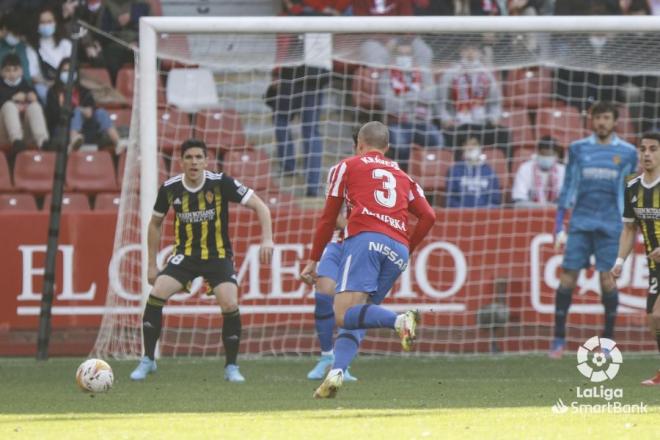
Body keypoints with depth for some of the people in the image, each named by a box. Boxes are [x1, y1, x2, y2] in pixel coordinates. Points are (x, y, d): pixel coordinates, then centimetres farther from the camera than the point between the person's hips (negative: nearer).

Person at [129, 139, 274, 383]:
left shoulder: (221, 183, -15)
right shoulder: (170, 189, -6)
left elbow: (260, 207, -11)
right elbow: (155, 223, 11)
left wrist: (267, 239, -25)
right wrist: (152, 264, 10)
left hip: (219, 255, -2)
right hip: (185, 254, 2)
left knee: (230, 305, -22)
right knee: (156, 294, -19)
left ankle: (231, 367, -1)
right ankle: (148, 360, -3)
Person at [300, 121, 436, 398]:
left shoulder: (348, 166, 19)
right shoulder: (402, 177, 28)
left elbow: (328, 219, 18)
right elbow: (428, 216, 15)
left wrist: (313, 260, 25)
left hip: (365, 239, -5)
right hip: (398, 250, 5)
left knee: (344, 314, -17)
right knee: (356, 318, 8)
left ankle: (400, 321, -41)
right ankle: (336, 372, -16)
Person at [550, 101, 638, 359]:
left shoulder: (626, 153, 6)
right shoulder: (578, 149, 8)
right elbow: (567, 189, 11)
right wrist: (559, 228, 6)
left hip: (610, 226, -1)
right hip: (580, 222, 1)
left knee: (607, 278, -6)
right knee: (567, 277, -6)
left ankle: (609, 337, 8)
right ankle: (559, 338, 1)